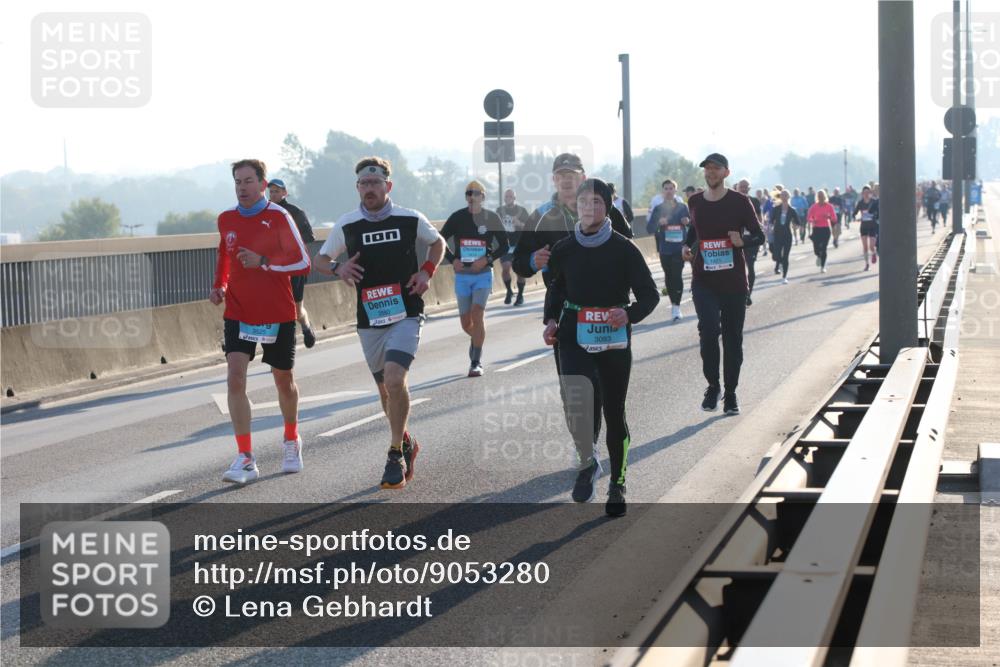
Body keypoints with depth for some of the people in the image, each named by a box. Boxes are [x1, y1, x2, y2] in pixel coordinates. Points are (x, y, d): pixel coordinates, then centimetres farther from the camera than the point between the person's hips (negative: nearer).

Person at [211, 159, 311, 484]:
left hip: (278, 314, -2)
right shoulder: (226, 219, 3)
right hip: (238, 313, 2)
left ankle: (291, 442, 40)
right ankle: (245, 459, -14)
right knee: (235, 378, -15)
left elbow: (303, 263, -11)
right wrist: (219, 286, 9)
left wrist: (263, 262, -22)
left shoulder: (279, 217, -10)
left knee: (283, 380, 13)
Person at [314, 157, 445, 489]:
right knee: (386, 389, 12)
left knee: (394, 380, -21)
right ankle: (406, 443, 37)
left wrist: (427, 271, 0)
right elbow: (320, 259, 12)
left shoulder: (411, 219, -1)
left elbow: (437, 242, 18)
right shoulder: (347, 225, 0)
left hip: (405, 315, -3)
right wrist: (338, 268, -10)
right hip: (369, 320, 3)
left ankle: (396, 455, -10)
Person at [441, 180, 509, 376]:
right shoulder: (457, 217, 1)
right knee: (466, 323, 7)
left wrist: (487, 259, -11)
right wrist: (452, 259, -4)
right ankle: (476, 340, 42)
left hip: (483, 274, -2)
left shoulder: (491, 218, -1)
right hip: (462, 275, 2)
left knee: (477, 314, -18)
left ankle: (476, 362, -13)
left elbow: (504, 246, 4)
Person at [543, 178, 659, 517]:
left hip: (614, 338, -1)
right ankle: (587, 463, 3)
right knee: (575, 403, -22)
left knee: (614, 412, 7)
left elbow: (649, 294, -3)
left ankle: (617, 485, 23)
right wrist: (551, 320, 2)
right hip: (574, 337, 1)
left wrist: (629, 314, -22)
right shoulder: (564, 249, 2)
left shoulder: (624, 249, -5)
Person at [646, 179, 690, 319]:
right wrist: (658, 222, -20)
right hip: (664, 248, 2)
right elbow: (649, 229, -1)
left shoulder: (682, 207, 4)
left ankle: (676, 306, -13)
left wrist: (688, 221, -10)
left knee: (677, 274, -12)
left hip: (679, 246, -2)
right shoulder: (658, 209, 4)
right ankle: (674, 303, 21)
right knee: (669, 275, 8)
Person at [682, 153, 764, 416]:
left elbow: (759, 235, -1)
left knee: (732, 337, 6)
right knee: (709, 330, -18)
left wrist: (743, 240, -22)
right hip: (704, 280, 1)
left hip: (734, 280, -1)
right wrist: (687, 245, 7)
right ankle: (712, 386, 0)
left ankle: (730, 393, 20)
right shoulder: (695, 202, 7)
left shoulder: (739, 201, -3)